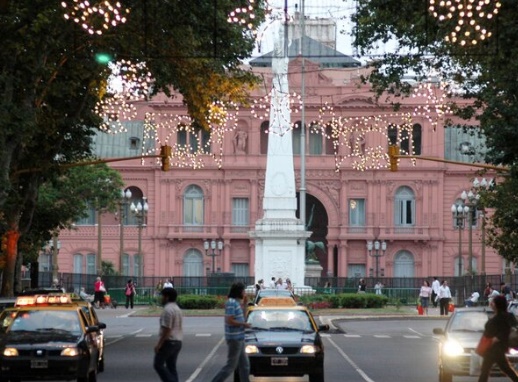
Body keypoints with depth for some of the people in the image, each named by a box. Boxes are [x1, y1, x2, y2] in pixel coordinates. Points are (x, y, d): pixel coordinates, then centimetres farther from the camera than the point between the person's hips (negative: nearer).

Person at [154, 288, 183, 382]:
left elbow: (167, 329, -22)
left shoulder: (168, 310, -17)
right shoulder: (177, 308, 15)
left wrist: (159, 344, -19)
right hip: (177, 341, 10)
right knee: (171, 366, 10)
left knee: (158, 364, -4)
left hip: (168, 342, -10)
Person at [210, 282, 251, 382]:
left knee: (244, 365, 11)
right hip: (235, 339, -10)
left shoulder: (236, 302, 12)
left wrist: (244, 303, 15)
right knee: (231, 365, -6)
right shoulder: (231, 303, -17)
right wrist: (243, 324, -13)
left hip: (239, 338, 10)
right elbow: (230, 321, -23)